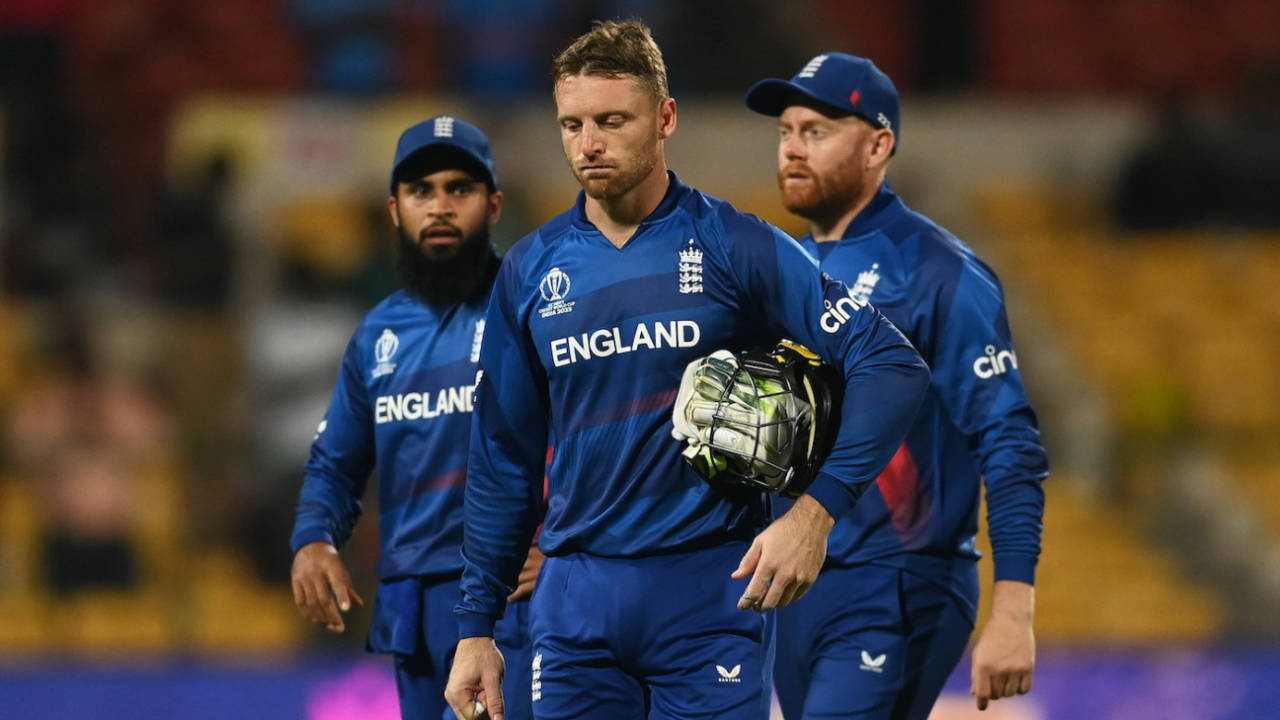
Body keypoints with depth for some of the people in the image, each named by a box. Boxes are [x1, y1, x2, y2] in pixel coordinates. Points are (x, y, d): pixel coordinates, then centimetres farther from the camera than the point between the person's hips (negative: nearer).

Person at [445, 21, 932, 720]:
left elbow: (891, 363, -7)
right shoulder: (530, 270, 8)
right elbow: (503, 460, 15)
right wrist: (475, 625, 12)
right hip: (575, 603, 3)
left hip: (712, 588, -3)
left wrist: (815, 511, -17)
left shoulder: (733, 248, -3)